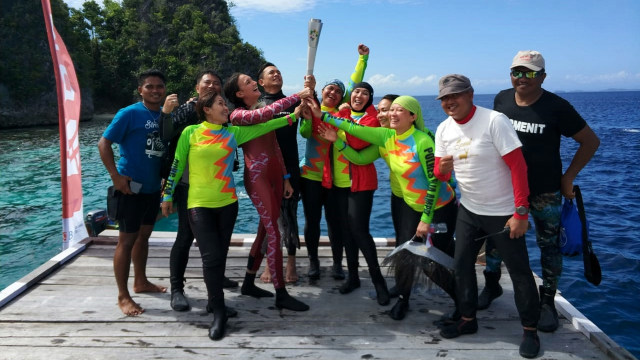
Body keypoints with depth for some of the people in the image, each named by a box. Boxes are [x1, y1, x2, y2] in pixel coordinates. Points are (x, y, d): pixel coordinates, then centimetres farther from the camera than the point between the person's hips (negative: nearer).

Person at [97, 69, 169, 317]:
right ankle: (123, 296, 8)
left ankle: (141, 282, 35)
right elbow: (103, 143, -12)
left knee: (144, 234, 19)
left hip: (154, 186, 6)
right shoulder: (129, 114, -11)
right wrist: (115, 176, -19)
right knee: (127, 239, 0)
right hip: (131, 186, -6)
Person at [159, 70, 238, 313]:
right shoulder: (187, 109, -5)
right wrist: (166, 113, -29)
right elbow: (166, 136, -16)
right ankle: (176, 289, 5)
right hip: (189, 183, -5)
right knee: (186, 235, -4)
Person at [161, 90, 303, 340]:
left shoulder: (233, 132, 6)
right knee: (212, 257, -8)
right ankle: (219, 311, 5)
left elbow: (264, 126, 4)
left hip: (227, 203, 4)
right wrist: (168, 196, 3)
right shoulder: (191, 132, -2)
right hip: (199, 204, -3)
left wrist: (293, 115, 1)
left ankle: (213, 300, 30)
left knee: (220, 256, 10)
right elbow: (177, 165, 2)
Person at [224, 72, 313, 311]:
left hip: (275, 175, 8)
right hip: (257, 176, -8)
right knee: (274, 233, -9)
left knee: (266, 230, 12)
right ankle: (281, 294, -2)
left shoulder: (263, 112, 17)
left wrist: (285, 178, 14)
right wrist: (298, 96, -21)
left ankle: (249, 283, 26)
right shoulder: (238, 115, -5)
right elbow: (267, 112, -26)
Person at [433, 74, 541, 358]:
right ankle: (467, 319, 30)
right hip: (469, 210, 6)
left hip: (504, 212, -6)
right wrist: (442, 169, -22)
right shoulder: (443, 129, 0)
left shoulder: (494, 121, -19)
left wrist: (521, 212, -23)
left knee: (519, 270, 3)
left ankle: (530, 330, 20)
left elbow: (518, 166, -20)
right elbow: (441, 176, 4)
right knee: (461, 265, 12)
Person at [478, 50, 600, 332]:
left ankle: (547, 302, 21)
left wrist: (568, 177, -7)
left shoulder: (556, 107, -14)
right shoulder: (501, 100, -2)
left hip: (545, 191, -3)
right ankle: (492, 285, 33)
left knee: (548, 245, 6)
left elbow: (591, 141, -5)